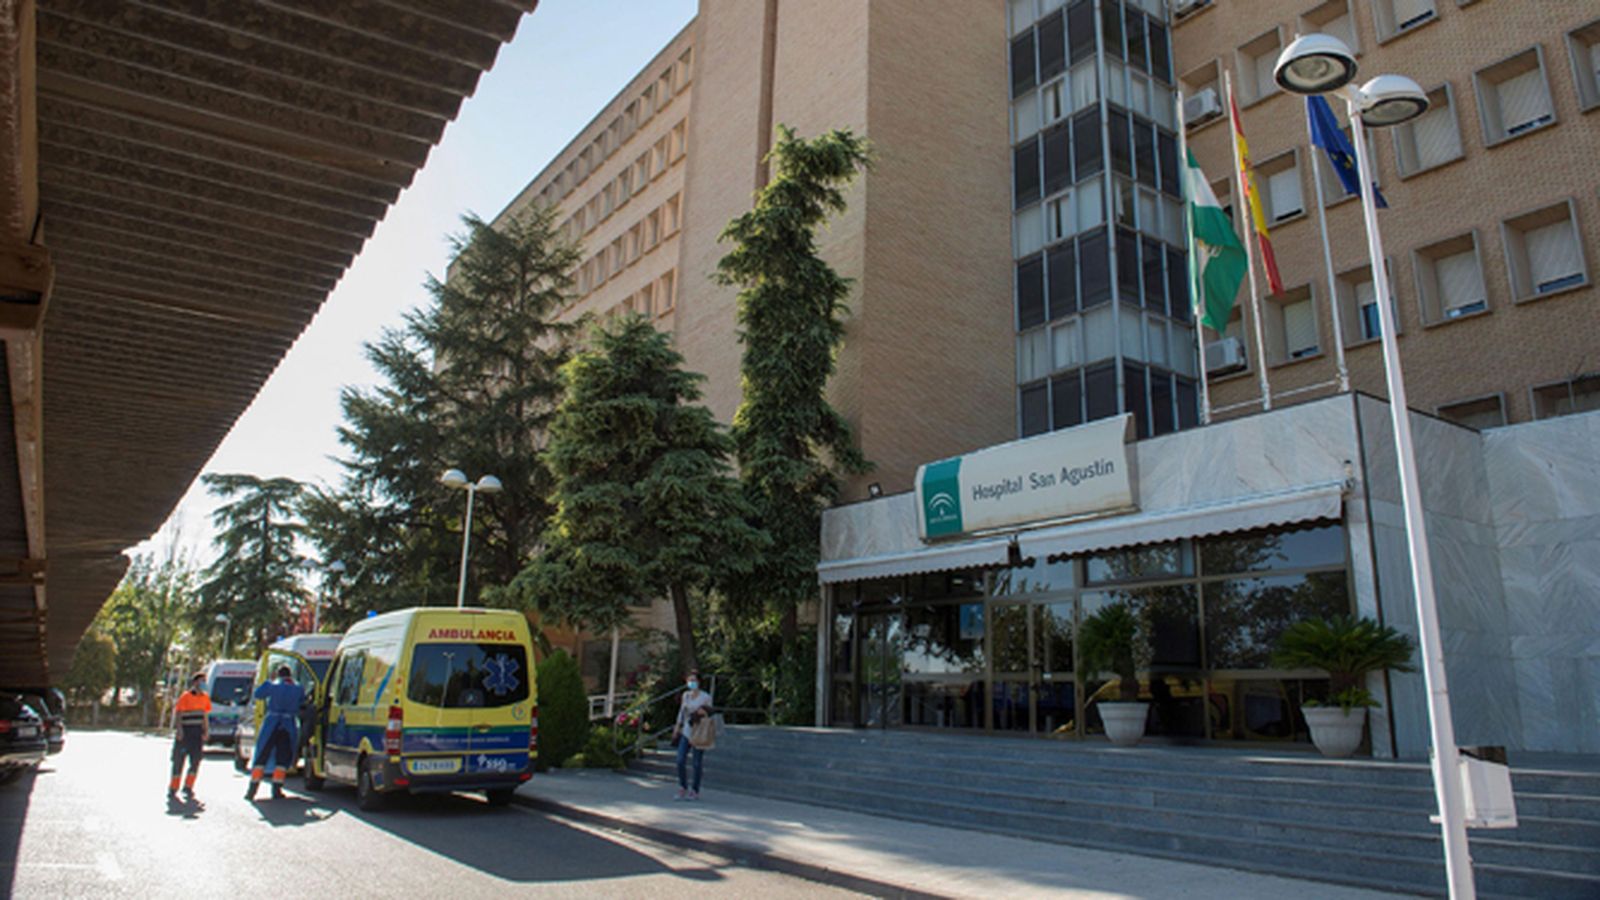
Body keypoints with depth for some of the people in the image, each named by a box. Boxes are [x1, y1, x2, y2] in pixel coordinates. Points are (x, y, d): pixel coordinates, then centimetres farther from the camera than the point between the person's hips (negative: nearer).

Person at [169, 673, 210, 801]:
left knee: (196, 760, -2)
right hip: (184, 732, -4)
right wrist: (178, 729, -18)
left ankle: (188, 787, 8)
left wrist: (207, 730, 9)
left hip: (197, 733, 5)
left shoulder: (205, 698, 10)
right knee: (179, 760, 2)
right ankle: (172, 789, 13)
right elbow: (178, 714, -9)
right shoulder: (185, 697, -7)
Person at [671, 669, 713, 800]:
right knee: (680, 761, -1)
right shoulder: (686, 695, 8)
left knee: (697, 763, 1)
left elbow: (709, 714, 0)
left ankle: (695, 791, 13)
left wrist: (703, 713, -22)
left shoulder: (706, 697, -7)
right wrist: (677, 728, 19)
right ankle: (683, 788, 15)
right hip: (686, 732, 5)